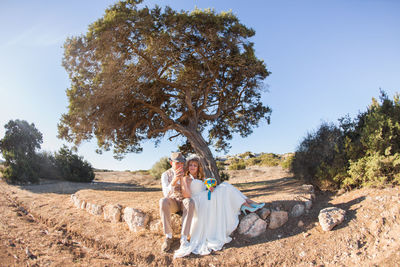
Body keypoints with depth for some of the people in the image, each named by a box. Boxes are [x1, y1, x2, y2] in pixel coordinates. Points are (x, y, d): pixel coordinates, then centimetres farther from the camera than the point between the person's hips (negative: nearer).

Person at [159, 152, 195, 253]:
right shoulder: (165, 175, -4)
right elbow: (166, 193, -18)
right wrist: (174, 180, -36)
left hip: (184, 201, 0)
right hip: (172, 202, 0)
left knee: (190, 202, -35)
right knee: (163, 201, -34)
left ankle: (184, 238, -32)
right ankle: (168, 236, -22)